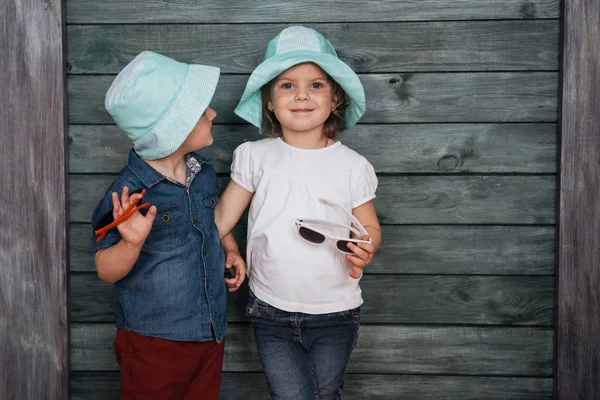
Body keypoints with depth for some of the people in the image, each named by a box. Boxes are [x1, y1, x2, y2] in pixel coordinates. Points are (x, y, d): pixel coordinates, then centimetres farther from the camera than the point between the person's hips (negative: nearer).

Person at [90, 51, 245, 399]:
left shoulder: (205, 173, -1)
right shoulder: (128, 193, -21)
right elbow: (106, 272, -15)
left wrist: (231, 250, 5)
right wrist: (131, 243, -34)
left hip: (211, 332, 6)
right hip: (154, 344, -6)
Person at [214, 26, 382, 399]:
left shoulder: (353, 166, -3)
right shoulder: (255, 157, -2)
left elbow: (369, 227, 5)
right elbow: (221, 218, 0)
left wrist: (366, 248, -18)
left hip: (335, 315, 0)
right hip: (272, 314, 0)